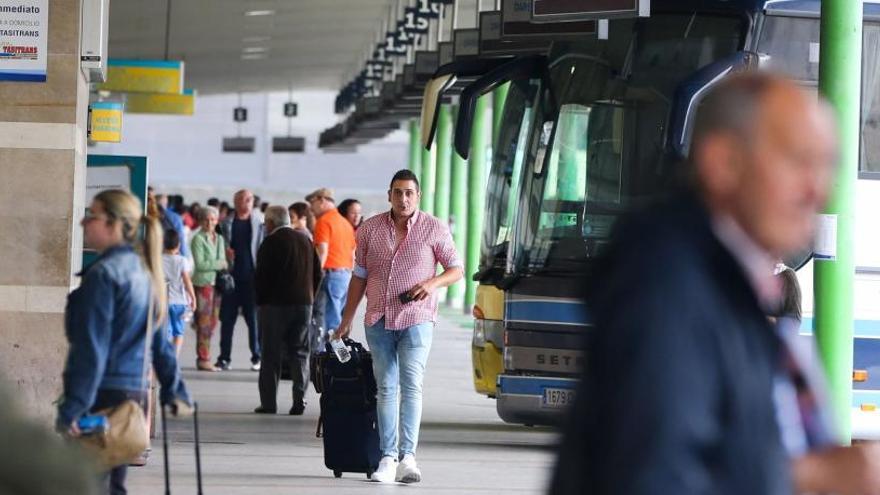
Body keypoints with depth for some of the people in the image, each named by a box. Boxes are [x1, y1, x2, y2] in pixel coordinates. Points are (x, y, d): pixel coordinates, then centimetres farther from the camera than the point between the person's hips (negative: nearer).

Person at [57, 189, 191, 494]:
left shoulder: (103, 274, -13)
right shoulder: (144, 270, 13)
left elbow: (91, 348, -18)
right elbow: (160, 341, 19)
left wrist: (72, 408, -19)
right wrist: (174, 390, 25)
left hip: (103, 393, -9)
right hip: (135, 393, 9)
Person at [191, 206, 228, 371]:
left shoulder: (219, 239, 17)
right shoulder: (198, 239, -5)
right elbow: (200, 264, -12)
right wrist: (220, 264, -8)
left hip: (217, 283, 7)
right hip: (203, 283, -7)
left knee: (212, 322, 6)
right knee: (204, 322, -7)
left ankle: (204, 358, 11)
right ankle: (203, 359, -5)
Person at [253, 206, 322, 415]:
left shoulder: (271, 243, -10)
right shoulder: (305, 241, 9)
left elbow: (261, 276, -13)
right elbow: (317, 274, 11)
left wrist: (261, 300, 0)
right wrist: (309, 296, 15)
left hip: (275, 304, -5)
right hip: (303, 303, 5)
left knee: (271, 353, 1)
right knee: (300, 353, 8)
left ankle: (268, 402, 0)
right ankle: (299, 400, 0)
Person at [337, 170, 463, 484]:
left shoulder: (434, 229, 1)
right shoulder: (370, 230, 7)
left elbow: (456, 269, 6)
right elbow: (359, 277, 13)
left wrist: (432, 283, -14)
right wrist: (346, 321, 12)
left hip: (416, 319, -3)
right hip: (378, 320, 3)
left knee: (411, 385, -14)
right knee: (386, 388, 5)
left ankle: (408, 457, -18)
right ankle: (388, 457, 7)